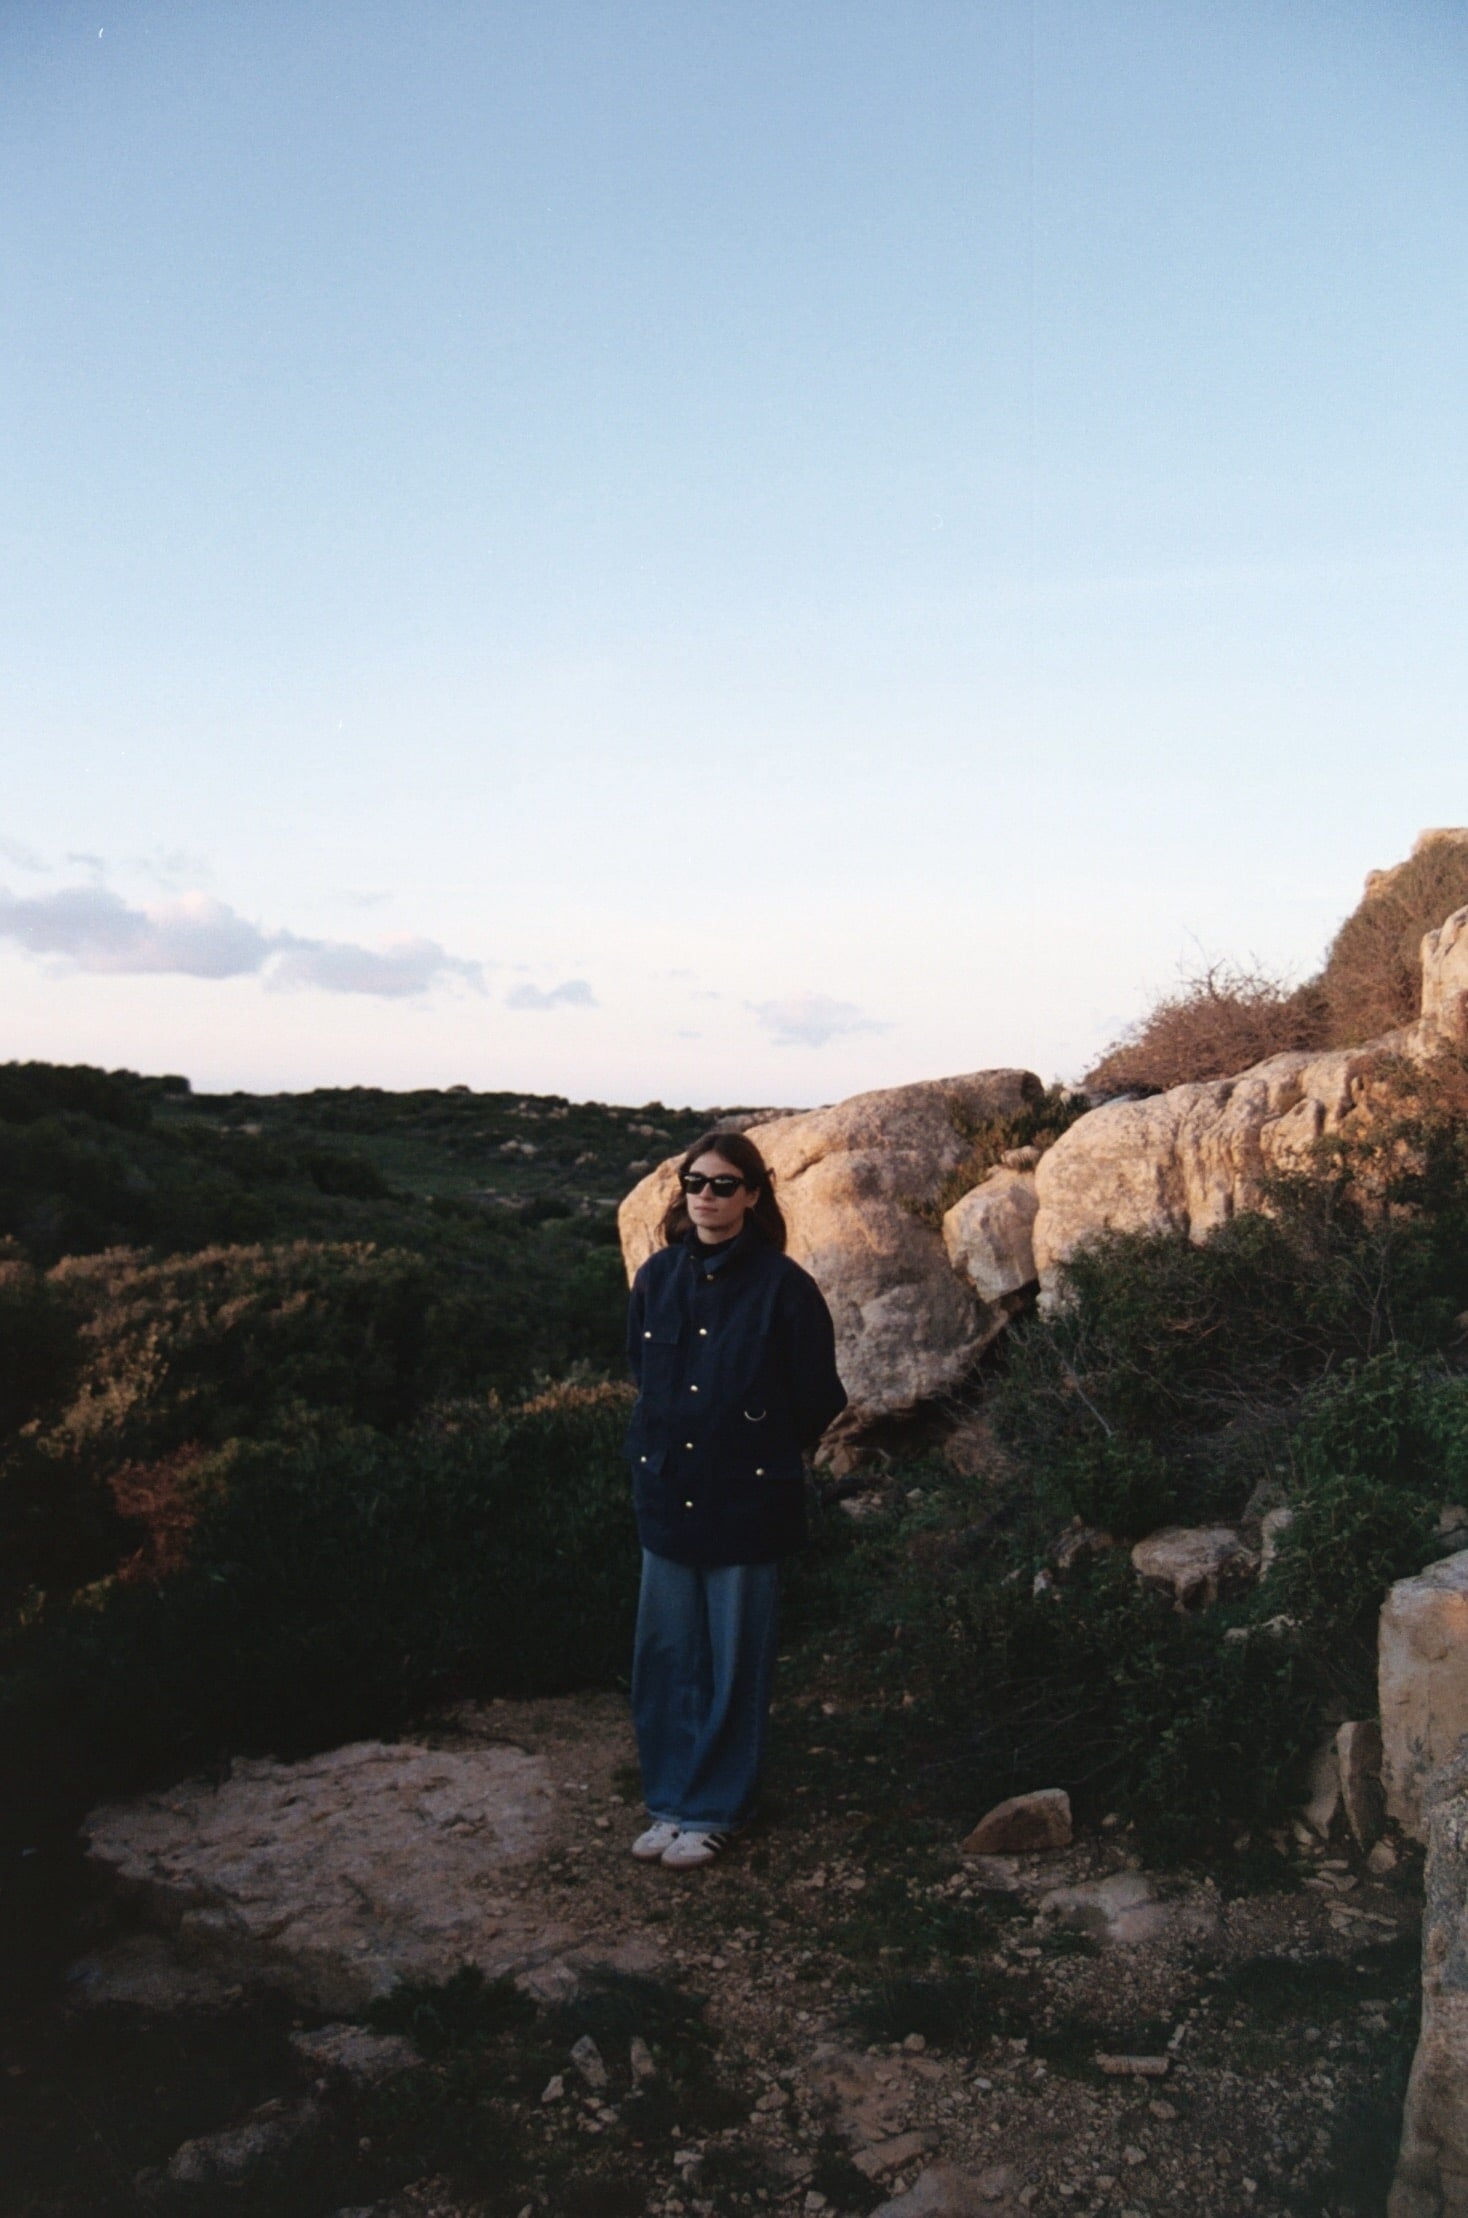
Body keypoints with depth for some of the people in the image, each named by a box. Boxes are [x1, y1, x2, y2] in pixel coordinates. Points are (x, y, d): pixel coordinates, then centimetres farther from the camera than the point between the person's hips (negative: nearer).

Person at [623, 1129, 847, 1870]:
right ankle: (669, 1800, 28)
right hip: (667, 1495, 4)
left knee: (733, 1664, 8)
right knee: (666, 1656, 12)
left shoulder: (783, 1287, -12)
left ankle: (711, 1810, 23)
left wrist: (763, 1451, 5)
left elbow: (819, 1399, -4)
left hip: (745, 1502, -4)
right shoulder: (656, 1277, 1)